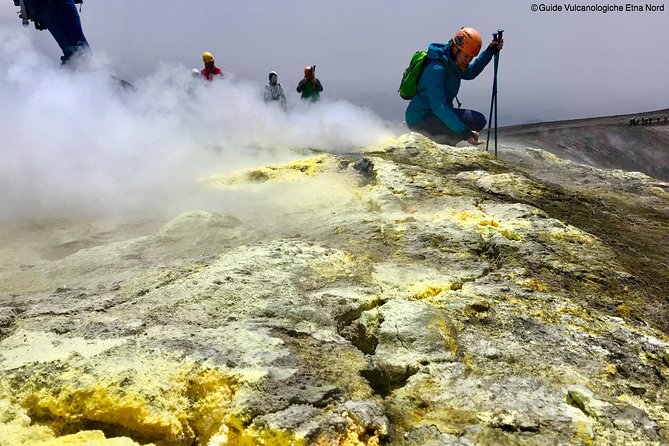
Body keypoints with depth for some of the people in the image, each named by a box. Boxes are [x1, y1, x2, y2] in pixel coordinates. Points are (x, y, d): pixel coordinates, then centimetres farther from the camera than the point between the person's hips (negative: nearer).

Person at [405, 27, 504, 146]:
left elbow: (470, 73, 27)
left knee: (479, 120, 10)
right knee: (476, 121, -22)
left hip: (435, 115, 10)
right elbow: (438, 107, -32)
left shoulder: (452, 61, 4)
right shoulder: (436, 69, -25)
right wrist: (465, 133, -37)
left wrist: (490, 51, 14)